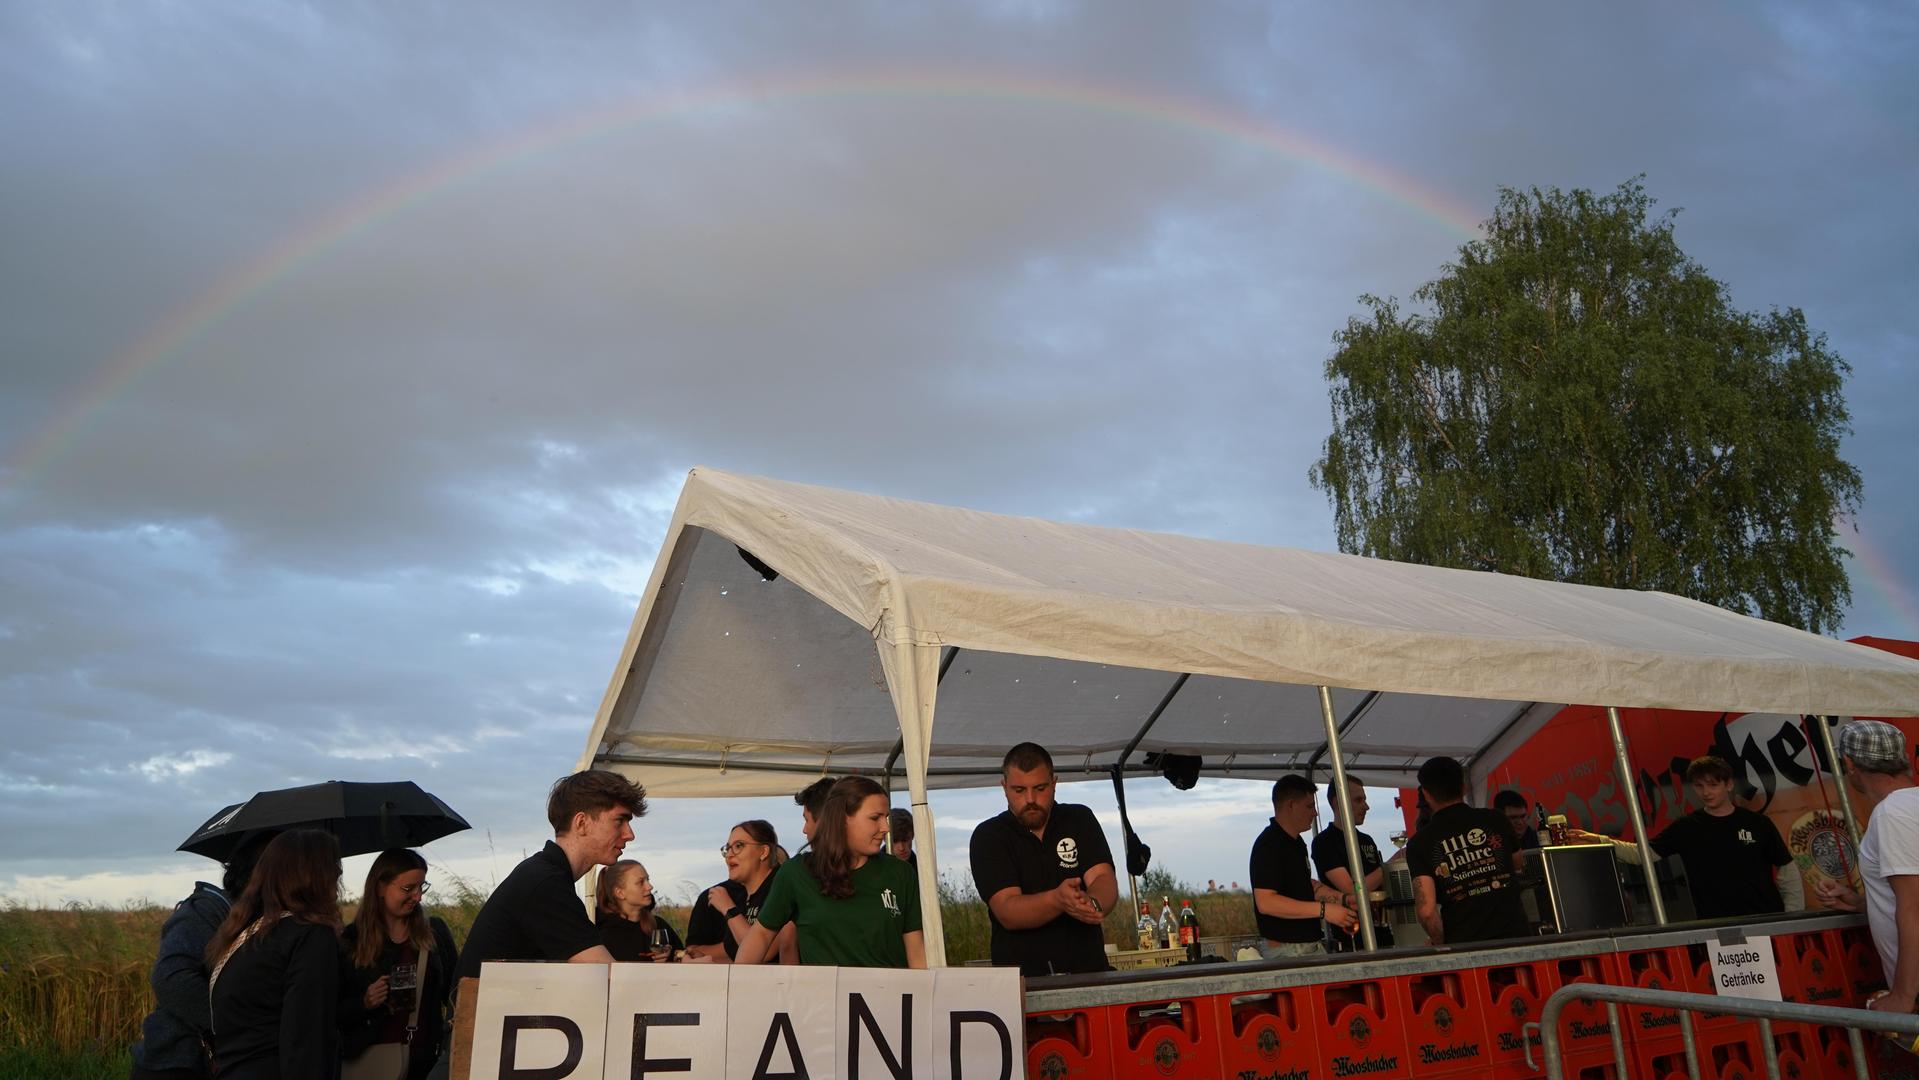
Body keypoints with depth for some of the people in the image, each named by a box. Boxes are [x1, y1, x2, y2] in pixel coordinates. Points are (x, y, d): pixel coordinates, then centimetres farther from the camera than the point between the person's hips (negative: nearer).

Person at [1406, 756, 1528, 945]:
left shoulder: (1419, 843, -6)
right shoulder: (1497, 820, 3)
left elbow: (1426, 909, -13)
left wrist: (1442, 945, 4)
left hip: (1463, 945, -2)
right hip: (1514, 936, 2)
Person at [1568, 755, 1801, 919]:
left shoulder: (1758, 823, 4)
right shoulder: (1686, 828, 3)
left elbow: (1788, 869, 10)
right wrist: (1601, 841, -17)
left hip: (1766, 919, 1)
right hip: (1714, 925, -1)